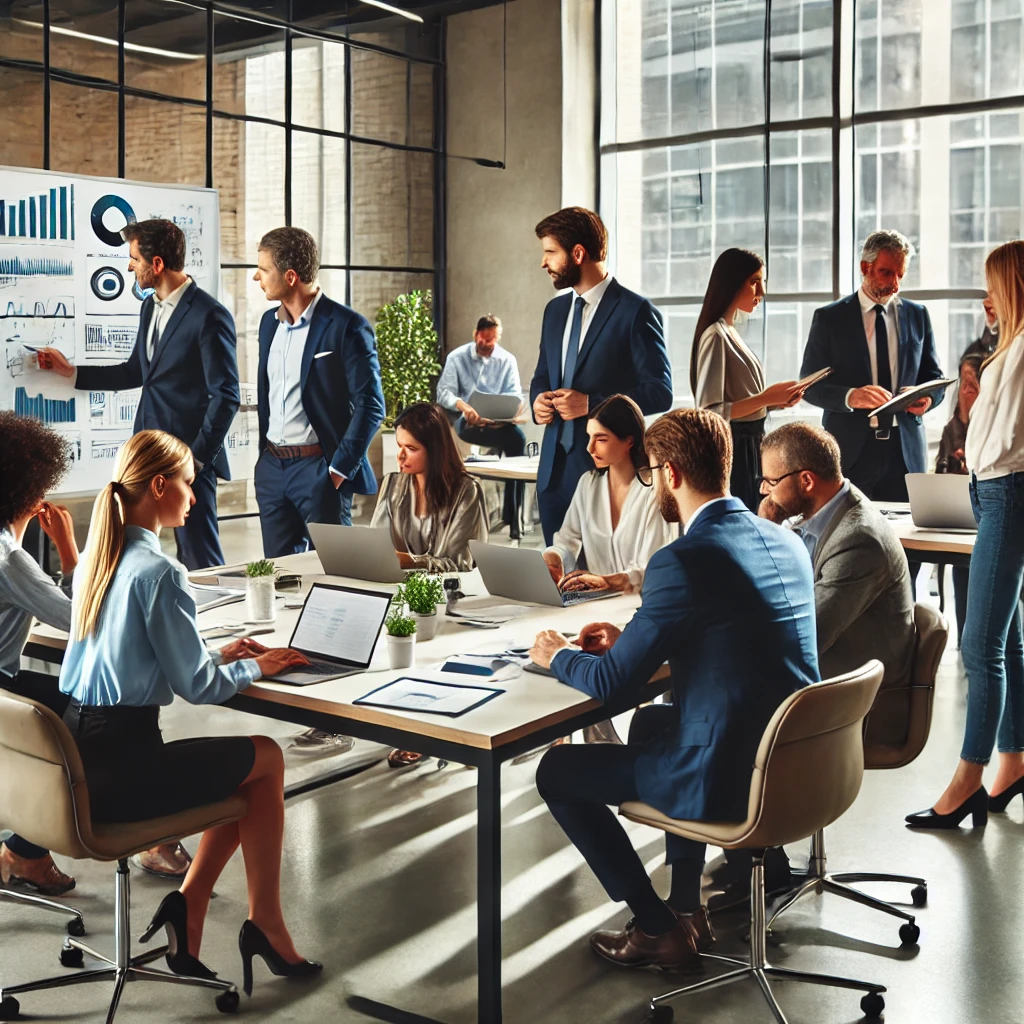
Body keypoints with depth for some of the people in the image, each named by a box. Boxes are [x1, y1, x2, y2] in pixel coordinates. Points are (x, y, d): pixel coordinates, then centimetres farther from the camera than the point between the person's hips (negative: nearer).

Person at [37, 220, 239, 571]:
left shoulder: (210, 316, -14)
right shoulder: (150, 307, 12)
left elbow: (225, 396, -15)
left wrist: (197, 458, -15)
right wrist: (71, 371, 22)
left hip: (187, 455, -8)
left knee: (199, 557, -2)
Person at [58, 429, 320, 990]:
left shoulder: (95, 557, 9)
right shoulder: (159, 572, -18)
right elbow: (195, 686, -15)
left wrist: (219, 655, 17)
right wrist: (254, 668, 4)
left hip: (75, 755, 9)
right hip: (119, 768, -9)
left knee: (241, 769, 20)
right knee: (266, 758, 12)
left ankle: (188, 904, 18)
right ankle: (264, 923, 20)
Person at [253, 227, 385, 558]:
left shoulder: (347, 327, -12)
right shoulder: (269, 322, 11)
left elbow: (370, 406, -13)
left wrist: (339, 469, -15)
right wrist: (263, 459, 16)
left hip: (319, 469, -7)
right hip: (272, 468, 7)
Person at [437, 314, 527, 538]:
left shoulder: (507, 360, 9)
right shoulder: (457, 357, 4)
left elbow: (515, 395, 0)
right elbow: (444, 391, -7)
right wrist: (462, 405, -29)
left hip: (499, 423, 3)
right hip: (466, 422, -3)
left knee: (518, 436, -32)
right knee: (513, 439, -31)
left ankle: (513, 514, -27)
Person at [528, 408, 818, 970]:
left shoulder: (682, 561, -21)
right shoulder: (786, 542, 5)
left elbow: (609, 684, -14)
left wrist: (559, 655, 6)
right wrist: (630, 639, 19)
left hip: (726, 777, -9)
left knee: (556, 771, 10)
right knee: (651, 720, 34)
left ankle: (659, 929, 18)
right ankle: (687, 904, 37)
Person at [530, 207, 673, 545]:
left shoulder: (636, 312, -8)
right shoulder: (555, 309, 15)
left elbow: (659, 391, -11)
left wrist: (591, 403, -18)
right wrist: (538, 399, 1)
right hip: (555, 468, 7)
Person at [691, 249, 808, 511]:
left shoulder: (731, 332, 13)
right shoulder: (716, 336, -14)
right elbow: (709, 411, -21)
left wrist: (776, 400, 3)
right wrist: (765, 398, -22)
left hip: (749, 448, 9)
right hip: (732, 448, -9)